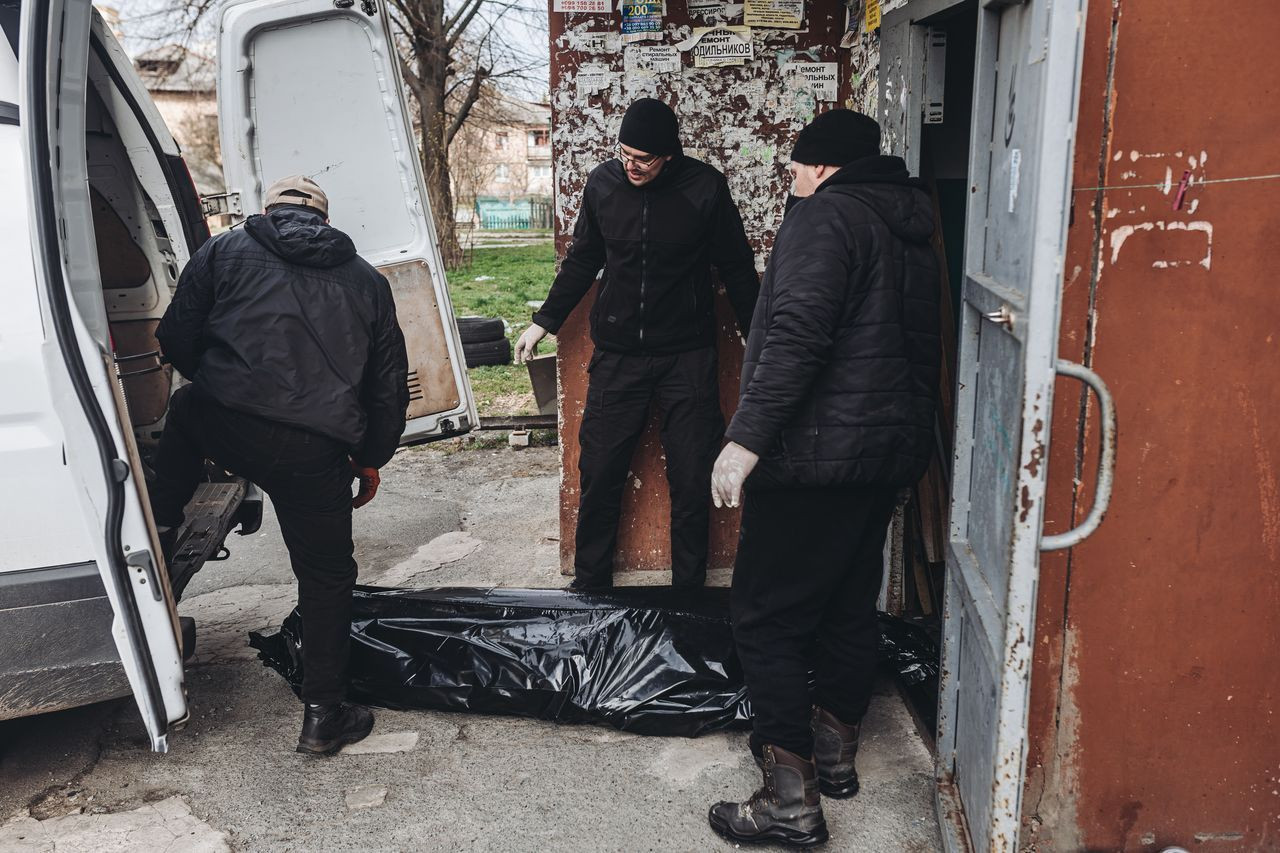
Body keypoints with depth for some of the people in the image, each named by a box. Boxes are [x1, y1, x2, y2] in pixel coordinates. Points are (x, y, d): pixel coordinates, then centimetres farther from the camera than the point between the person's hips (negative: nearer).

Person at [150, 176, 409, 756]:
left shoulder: (225, 251, 14)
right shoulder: (367, 281, 20)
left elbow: (177, 340, 11)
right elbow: (390, 386, 18)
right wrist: (370, 461, 30)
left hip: (224, 425, 0)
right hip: (315, 452, 0)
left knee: (185, 410, 37)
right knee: (326, 577, 13)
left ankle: (159, 520, 45)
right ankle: (322, 717, 17)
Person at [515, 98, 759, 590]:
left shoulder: (705, 188, -9)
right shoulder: (602, 184, -1)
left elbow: (737, 269, 1)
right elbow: (582, 260, 13)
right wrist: (544, 322, 13)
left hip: (687, 358, -2)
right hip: (616, 357, 2)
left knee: (692, 480, 3)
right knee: (599, 474, 5)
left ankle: (688, 586, 18)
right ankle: (589, 583, 21)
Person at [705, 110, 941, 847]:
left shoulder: (825, 215, -12)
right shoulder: (912, 228, 16)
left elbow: (797, 337, -24)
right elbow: (922, 346, 20)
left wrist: (746, 438, -25)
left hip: (815, 455, -9)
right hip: (891, 451, 10)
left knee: (767, 618, -3)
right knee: (851, 608, 18)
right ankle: (837, 752, 32)